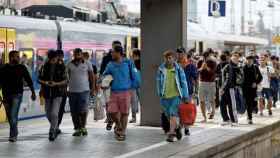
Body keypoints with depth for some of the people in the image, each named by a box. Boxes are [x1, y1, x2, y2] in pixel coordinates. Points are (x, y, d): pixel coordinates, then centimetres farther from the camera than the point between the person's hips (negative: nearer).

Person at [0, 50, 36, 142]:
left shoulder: (22, 68, 0)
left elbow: (28, 80, 6)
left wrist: (33, 92, 6)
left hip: (17, 95, -2)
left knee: (13, 115, -13)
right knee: (9, 116, 10)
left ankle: (13, 135, -9)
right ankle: (15, 132, 28)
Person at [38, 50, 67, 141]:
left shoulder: (61, 67, -4)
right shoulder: (44, 67, 3)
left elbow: (65, 81, -4)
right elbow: (40, 79, 6)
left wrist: (56, 84, -20)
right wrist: (45, 82, -15)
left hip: (58, 93, -4)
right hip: (47, 93, 4)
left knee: (54, 114, -15)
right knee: (48, 114, 13)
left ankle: (52, 132, -3)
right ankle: (56, 129, 37)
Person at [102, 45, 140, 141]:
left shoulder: (128, 63, -2)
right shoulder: (110, 65, 6)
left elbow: (134, 77, 2)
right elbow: (104, 75, 18)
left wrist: (132, 88, 0)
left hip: (125, 92, -2)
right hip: (114, 92, 3)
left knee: (124, 113, 3)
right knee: (112, 111, -6)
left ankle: (122, 133, 17)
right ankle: (118, 126, 23)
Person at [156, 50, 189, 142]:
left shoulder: (178, 69, -4)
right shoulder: (161, 69, -1)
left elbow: (184, 83, 1)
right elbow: (158, 82, 10)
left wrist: (186, 97, 0)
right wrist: (160, 94, 7)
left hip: (176, 96, -3)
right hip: (165, 97, 3)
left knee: (173, 114, -14)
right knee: (169, 116, 12)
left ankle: (171, 134, -12)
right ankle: (177, 127, 38)